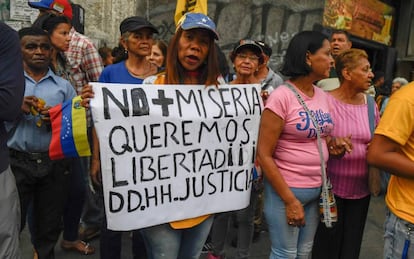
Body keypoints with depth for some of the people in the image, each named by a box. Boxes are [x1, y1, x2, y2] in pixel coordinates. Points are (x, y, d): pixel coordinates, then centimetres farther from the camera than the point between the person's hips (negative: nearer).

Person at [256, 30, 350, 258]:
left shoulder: (322, 96, 5)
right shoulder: (281, 96, -18)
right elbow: (264, 155, -19)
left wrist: (333, 146, -2)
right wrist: (289, 200, -19)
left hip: (317, 188, 7)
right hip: (286, 189, -7)